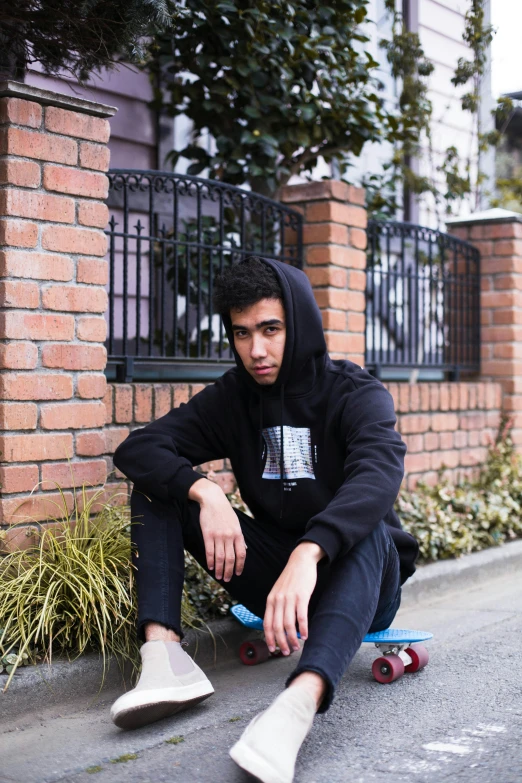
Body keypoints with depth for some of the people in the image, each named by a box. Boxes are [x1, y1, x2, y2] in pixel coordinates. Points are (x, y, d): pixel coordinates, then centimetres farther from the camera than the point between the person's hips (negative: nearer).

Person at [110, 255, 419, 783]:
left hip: (362, 583, -4)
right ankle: (163, 651, -30)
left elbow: (379, 474, -33)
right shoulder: (232, 398, 2)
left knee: (369, 526, -38)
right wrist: (205, 492, -29)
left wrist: (308, 552, -51)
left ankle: (301, 700, -62)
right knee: (159, 483, -9)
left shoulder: (357, 396, -11)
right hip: (278, 578, 4)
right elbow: (137, 448, -9)